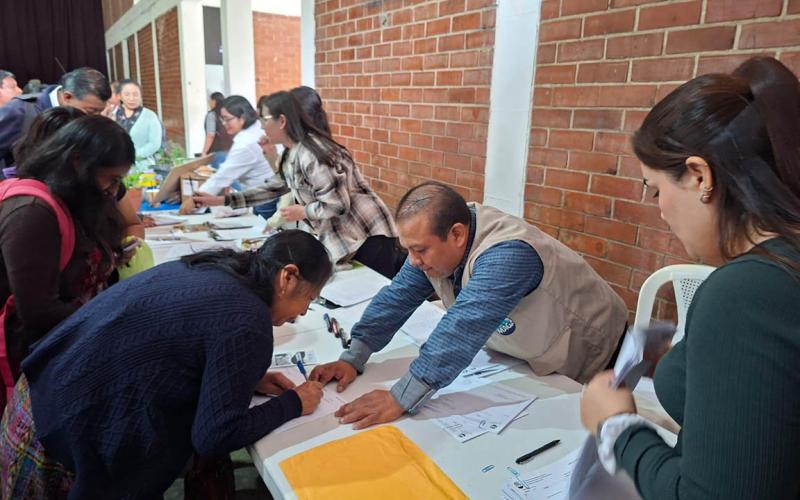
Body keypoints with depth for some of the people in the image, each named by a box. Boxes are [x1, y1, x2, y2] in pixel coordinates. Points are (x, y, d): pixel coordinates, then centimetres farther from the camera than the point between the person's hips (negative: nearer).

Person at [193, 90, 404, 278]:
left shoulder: (310, 154, -22)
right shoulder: (292, 154, 9)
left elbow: (338, 205, -24)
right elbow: (274, 188, 18)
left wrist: (302, 212, -8)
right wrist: (223, 200, 15)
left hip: (367, 234, -9)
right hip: (344, 238, 9)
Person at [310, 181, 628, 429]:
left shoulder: (507, 254, -39)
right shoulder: (437, 240, -15)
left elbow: (463, 329, -47)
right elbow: (397, 297, -14)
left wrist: (400, 399, -50)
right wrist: (352, 359, -22)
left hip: (584, 355, -6)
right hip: (522, 353, 6)